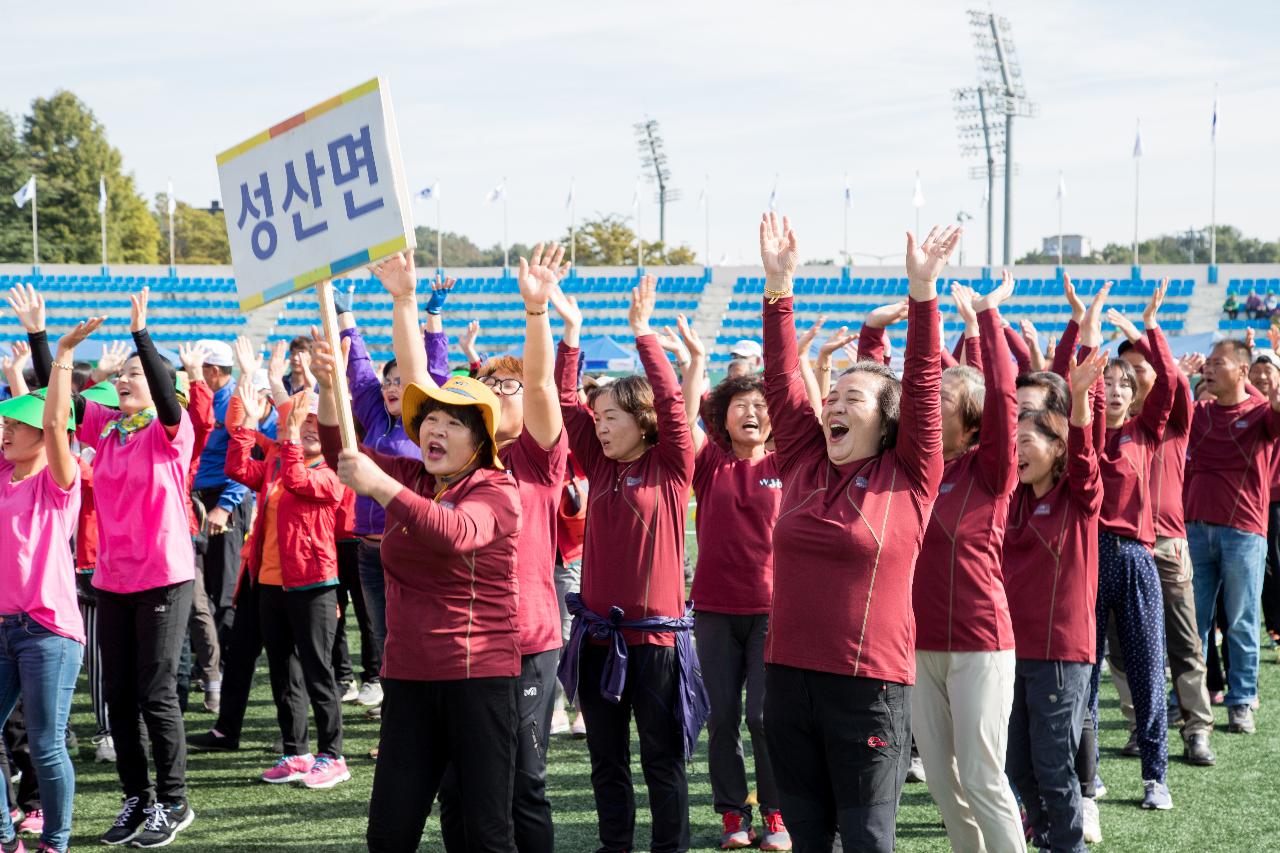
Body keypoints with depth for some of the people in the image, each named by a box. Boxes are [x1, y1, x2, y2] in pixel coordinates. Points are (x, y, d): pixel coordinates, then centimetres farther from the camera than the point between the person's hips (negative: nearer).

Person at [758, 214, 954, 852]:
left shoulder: (909, 478, -2)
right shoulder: (804, 464, 7)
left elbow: (922, 386, -10)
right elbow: (781, 379, 5)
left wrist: (922, 291, -15)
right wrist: (778, 285, -1)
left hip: (870, 683, -4)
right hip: (788, 673, 4)